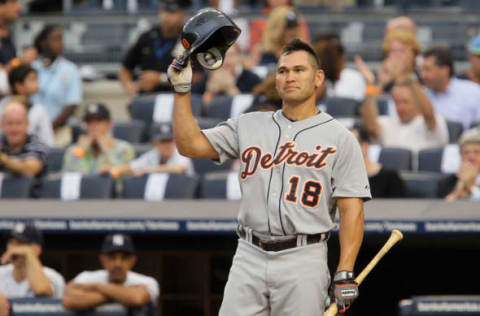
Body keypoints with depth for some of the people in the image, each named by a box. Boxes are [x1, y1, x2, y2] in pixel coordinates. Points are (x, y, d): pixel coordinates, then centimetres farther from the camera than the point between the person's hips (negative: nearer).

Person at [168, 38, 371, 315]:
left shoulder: (340, 139, 2)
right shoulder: (250, 125, 14)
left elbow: (352, 209, -4)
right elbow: (190, 144, 10)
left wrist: (345, 273, -13)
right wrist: (183, 90, 3)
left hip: (303, 262, -3)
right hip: (249, 258, 3)